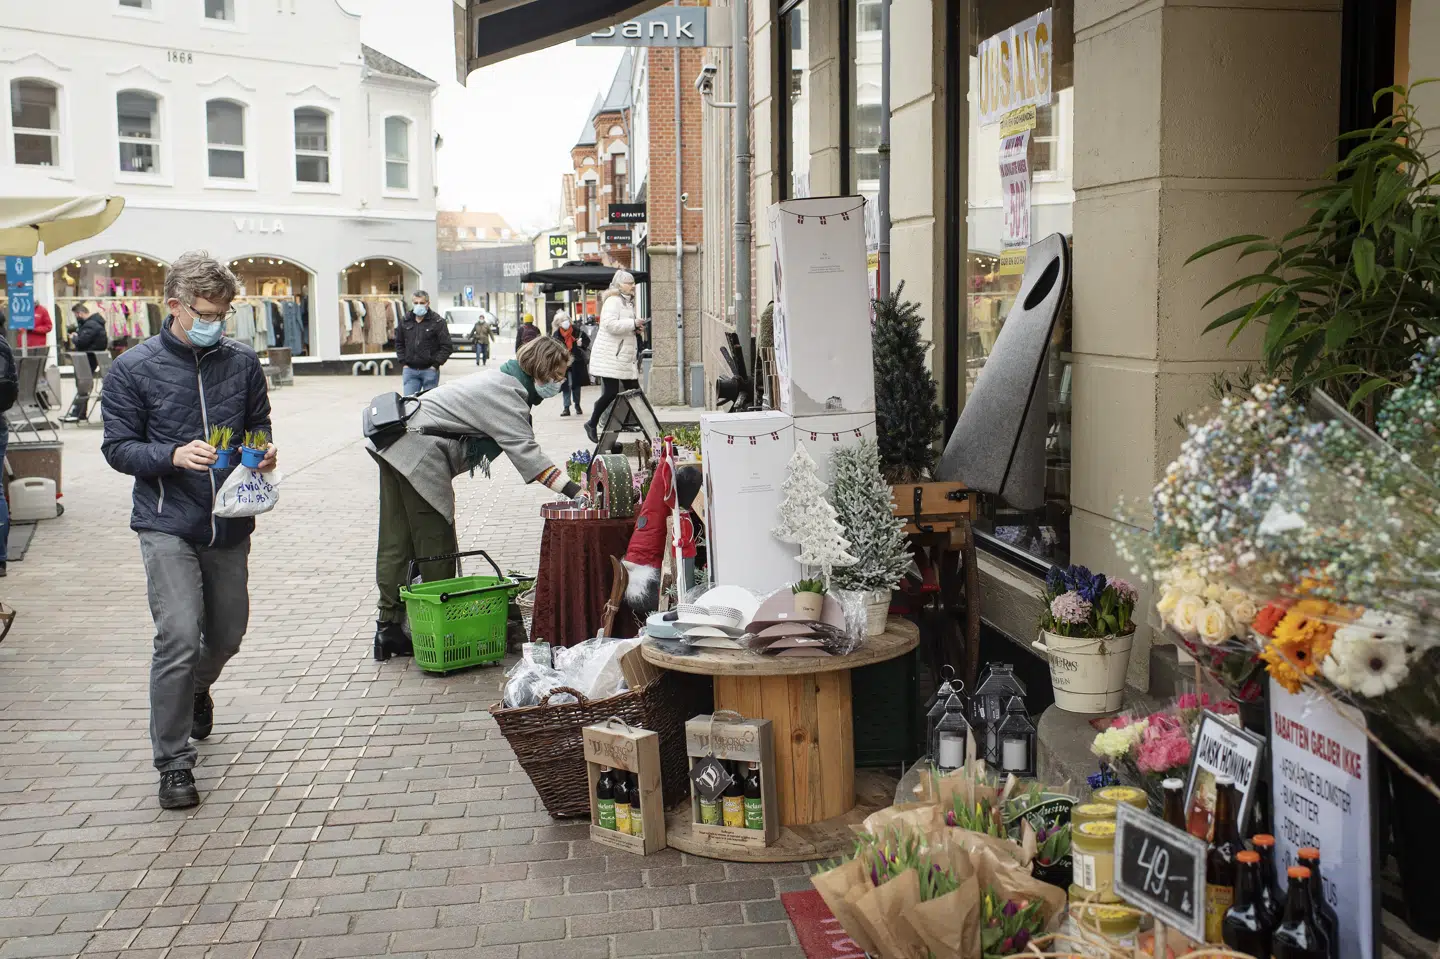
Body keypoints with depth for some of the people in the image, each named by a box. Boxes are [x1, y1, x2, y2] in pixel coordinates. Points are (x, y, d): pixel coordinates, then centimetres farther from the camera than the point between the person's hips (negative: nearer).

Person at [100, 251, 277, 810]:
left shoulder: (241, 361, 4)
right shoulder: (134, 369, -5)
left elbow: (259, 424, 17)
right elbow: (117, 447, -3)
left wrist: (263, 451, -5)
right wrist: (174, 455, -21)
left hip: (229, 526, 4)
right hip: (167, 526, -4)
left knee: (227, 635, 16)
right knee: (180, 637, -14)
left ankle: (196, 690, 51)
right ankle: (173, 762, 0)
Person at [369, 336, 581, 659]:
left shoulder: (502, 380, 18)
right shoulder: (507, 395, -15)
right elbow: (525, 452, -25)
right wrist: (573, 491, -30)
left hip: (395, 448, 10)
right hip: (420, 459, -10)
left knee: (396, 544, 10)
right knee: (435, 548, 0)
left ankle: (389, 626, 13)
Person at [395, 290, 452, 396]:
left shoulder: (437, 322, -4)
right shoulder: (404, 321, 8)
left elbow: (447, 346, -5)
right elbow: (399, 343, 18)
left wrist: (435, 364, -10)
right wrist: (403, 362, 7)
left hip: (429, 370, -3)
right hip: (410, 370, 3)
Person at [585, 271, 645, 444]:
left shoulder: (628, 302, 20)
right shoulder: (613, 301, -12)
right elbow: (610, 324, -25)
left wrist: (636, 328, 11)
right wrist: (633, 324, -21)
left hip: (626, 355, 10)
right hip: (610, 356, -10)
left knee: (633, 390, 2)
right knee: (611, 392, -10)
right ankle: (592, 424, 6)